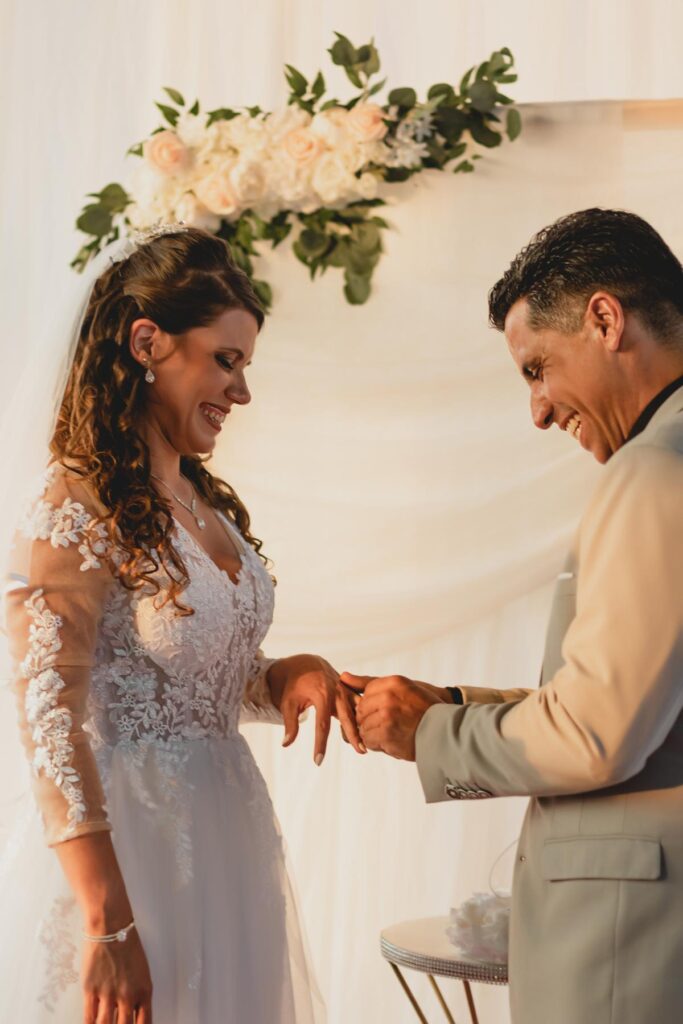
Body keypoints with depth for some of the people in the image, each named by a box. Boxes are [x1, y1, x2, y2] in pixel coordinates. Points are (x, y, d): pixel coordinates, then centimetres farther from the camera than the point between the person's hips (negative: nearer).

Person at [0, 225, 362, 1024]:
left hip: (222, 842, 8)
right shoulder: (75, 514, -15)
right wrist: (108, 926, -21)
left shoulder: (204, 503, 9)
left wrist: (294, 673, -2)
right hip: (125, 850, -8)